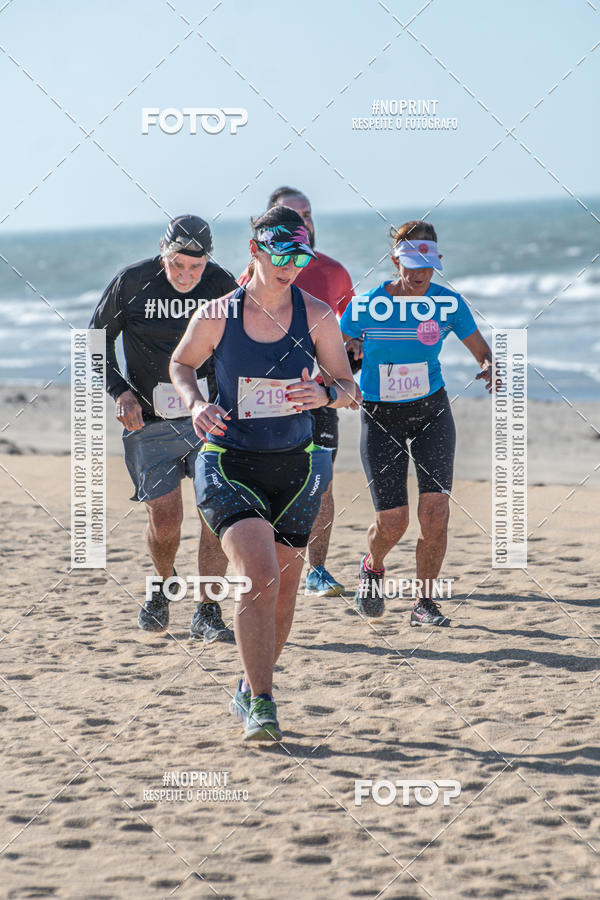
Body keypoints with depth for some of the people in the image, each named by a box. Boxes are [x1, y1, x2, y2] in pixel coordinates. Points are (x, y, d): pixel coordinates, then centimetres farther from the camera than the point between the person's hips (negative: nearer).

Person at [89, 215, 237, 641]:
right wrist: (120, 391, -7)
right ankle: (164, 585, 32)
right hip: (150, 419, -1)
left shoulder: (222, 285, -2)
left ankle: (208, 613, 1)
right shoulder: (132, 282, -7)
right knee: (165, 518, -1)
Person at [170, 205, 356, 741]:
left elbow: (349, 386, 3)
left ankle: (250, 691, 34)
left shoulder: (316, 316, -3)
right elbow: (181, 363, 12)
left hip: (294, 466, 3)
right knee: (260, 580, -21)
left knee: (283, 594, 11)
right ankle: (261, 705, -15)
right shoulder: (218, 315, -6)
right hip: (229, 464, -3)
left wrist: (328, 393, -21)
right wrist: (196, 403, -9)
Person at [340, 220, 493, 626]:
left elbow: (483, 351, 4)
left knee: (435, 512, -11)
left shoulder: (448, 303, -6)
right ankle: (373, 567, 30)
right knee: (393, 521, -6)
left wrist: (491, 367, -18)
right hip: (381, 418, -1)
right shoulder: (365, 306, -11)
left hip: (432, 412, 1)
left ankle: (425, 603, 6)